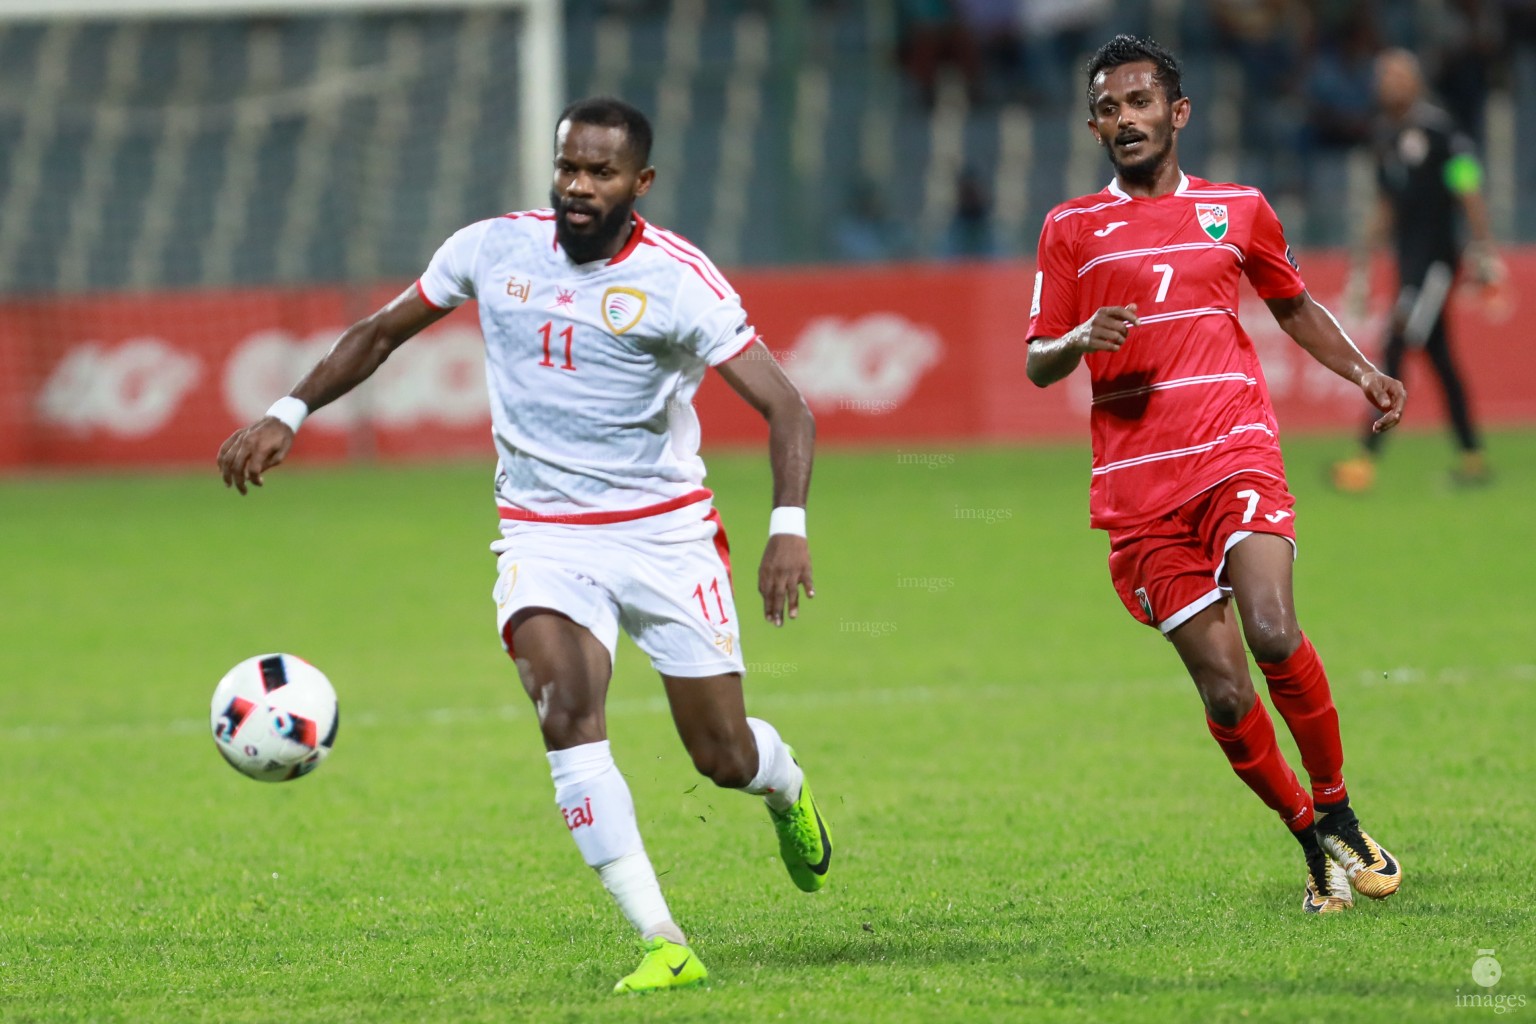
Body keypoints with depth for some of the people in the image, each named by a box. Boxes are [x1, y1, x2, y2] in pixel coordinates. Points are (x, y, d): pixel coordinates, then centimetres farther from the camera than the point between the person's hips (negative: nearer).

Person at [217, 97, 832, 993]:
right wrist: (287, 415, 6)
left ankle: (787, 788, 44)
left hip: (665, 533, -2)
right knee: (567, 714, -25)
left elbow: (786, 407, -16)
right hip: (544, 538, 2)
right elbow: (381, 333, 14)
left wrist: (790, 527, -31)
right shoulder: (493, 250, -2)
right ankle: (664, 945, -24)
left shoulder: (677, 280, -13)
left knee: (725, 758, 3)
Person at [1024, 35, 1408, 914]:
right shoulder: (1072, 229, 10)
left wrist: (1362, 371, 13)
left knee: (1272, 630, -24)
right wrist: (1082, 341, -12)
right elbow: (1038, 363, 10)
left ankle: (1338, 814, -5)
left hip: (1236, 454, 0)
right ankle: (1314, 840, 13)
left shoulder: (1239, 211, 13)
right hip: (1138, 487, 1)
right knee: (1224, 690, -6)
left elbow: (1294, 305, 28)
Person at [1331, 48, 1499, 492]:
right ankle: (1472, 455, 16)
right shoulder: (1387, 136, 15)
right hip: (1408, 261, 8)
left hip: (1436, 258, -8)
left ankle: (1368, 456, -19)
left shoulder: (1438, 130, -10)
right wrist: (1364, 262, 22)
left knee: (1397, 348, -15)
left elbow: (1468, 190, -12)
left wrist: (1483, 251, -16)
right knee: (1438, 358, 10)